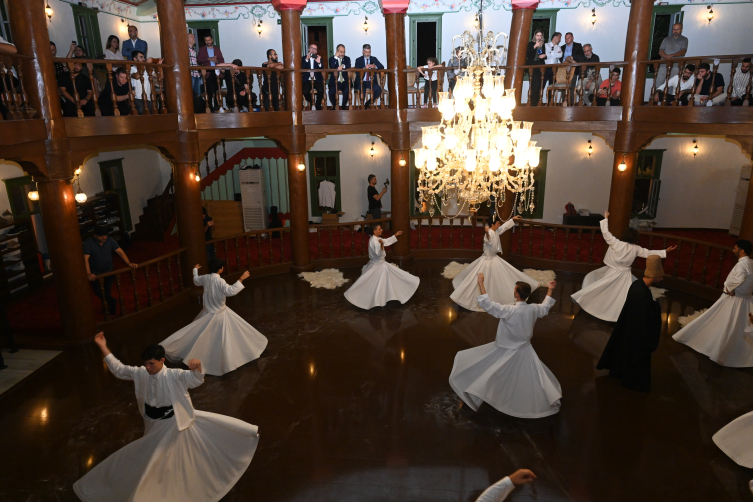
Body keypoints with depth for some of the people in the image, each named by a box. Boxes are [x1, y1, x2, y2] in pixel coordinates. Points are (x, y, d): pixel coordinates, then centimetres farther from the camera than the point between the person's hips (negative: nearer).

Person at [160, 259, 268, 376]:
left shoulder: (205, 278, -4)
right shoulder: (219, 281, -26)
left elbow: (196, 281, 19)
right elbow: (230, 291, -39)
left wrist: (195, 270, 37)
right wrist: (241, 279, -37)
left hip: (207, 313, 7)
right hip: (219, 315, -7)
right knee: (222, 339, 5)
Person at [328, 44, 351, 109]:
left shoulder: (347, 59, 14)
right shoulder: (332, 59, 9)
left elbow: (348, 68, -5)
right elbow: (332, 68, -12)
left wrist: (343, 66, -23)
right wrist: (336, 57, -10)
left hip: (345, 82, 1)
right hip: (335, 82, 0)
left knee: (347, 91, -31)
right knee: (331, 92, -28)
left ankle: (344, 106, -7)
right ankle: (334, 106, -1)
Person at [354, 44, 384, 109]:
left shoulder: (374, 59, 13)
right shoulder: (358, 60, 7)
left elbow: (382, 67, -1)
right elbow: (357, 72, -7)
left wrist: (375, 66, -22)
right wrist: (364, 68, -27)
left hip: (371, 82, 2)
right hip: (361, 82, -2)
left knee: (379, 89, -27)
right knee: (362, 90, -36)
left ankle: (368, 104, -9)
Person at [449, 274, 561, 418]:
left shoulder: (509, 311, -30)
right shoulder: (533, 309, -13)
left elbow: (487, 303, -30)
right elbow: (546, 306, 11)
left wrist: (481, 283, -25)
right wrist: (551, 290, 25)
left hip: (506, 353, -4)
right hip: (525, 351, 5)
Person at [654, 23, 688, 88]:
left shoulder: (684, 40, 13)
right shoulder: (666, 39, 20)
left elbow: (683, 52, -1)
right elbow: (660, 52, 9)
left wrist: (672, 55, -19)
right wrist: (667, 57, -12)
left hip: (675, 66, -2)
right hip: (663, 65, 2)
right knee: (658, 85, -8)